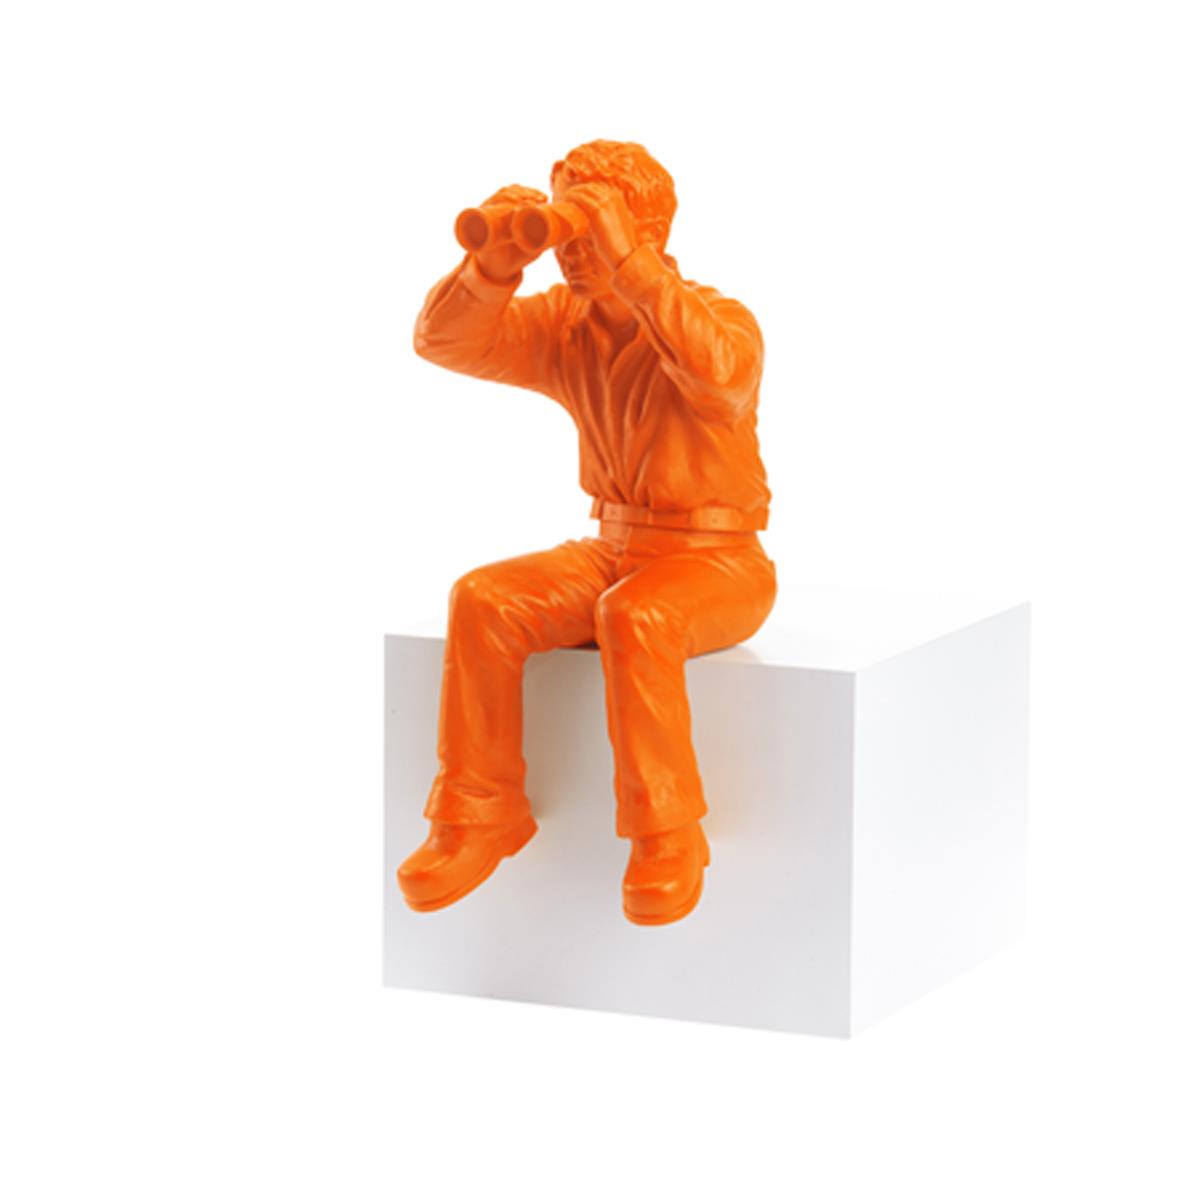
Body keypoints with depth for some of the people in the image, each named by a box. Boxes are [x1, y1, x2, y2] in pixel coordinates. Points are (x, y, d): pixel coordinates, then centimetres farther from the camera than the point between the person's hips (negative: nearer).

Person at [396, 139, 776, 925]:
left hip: (721, 562, -6)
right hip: (613, 549, 6)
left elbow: (719, 374, -39)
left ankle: (666, 837, -24)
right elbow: (444, 344, -5)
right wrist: (495, 263, -24)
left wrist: (626, 263, -39)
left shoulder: (721, 320, -14)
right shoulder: (566, 326, 3)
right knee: (484, 600, -18)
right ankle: (481, 813, -8)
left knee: (635, 616, -37)